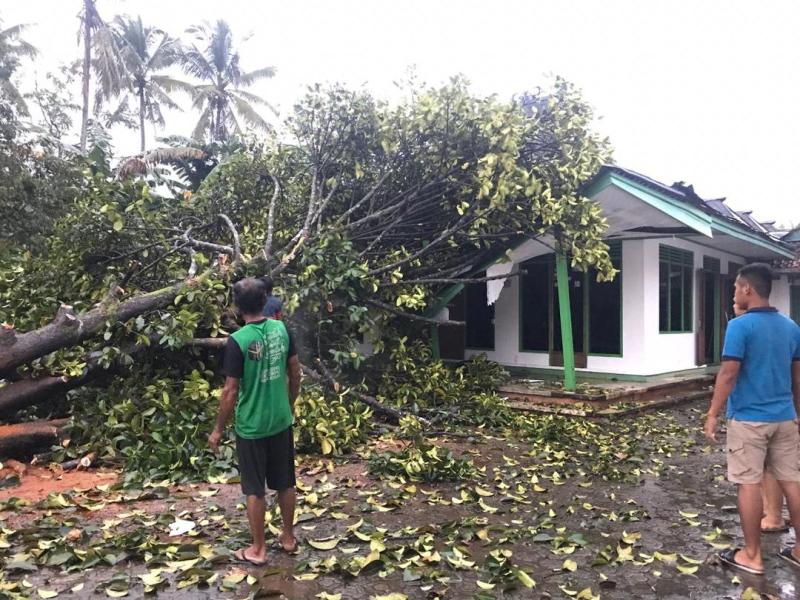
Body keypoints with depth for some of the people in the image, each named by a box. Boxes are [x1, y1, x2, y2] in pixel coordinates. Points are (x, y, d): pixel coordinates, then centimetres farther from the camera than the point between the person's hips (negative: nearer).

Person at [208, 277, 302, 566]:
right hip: (281, 421, 5)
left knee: (254, 489, 10)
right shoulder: (281, 329, -4)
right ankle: (289, 537, 34)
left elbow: (231, 391, -17)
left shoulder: (238, 340, -20)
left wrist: (218, 429, -5)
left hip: (251, 427, -5)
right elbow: (295, 373, 5)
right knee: (285, 482, 18)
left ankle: (258, 549, 23)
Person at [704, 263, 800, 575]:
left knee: (749, 484, 1)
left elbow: (729, 374, -17)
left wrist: (713, 414, -10)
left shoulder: (740, 326, -14)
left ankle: (752, 556, 10)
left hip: (748, 418, -6)